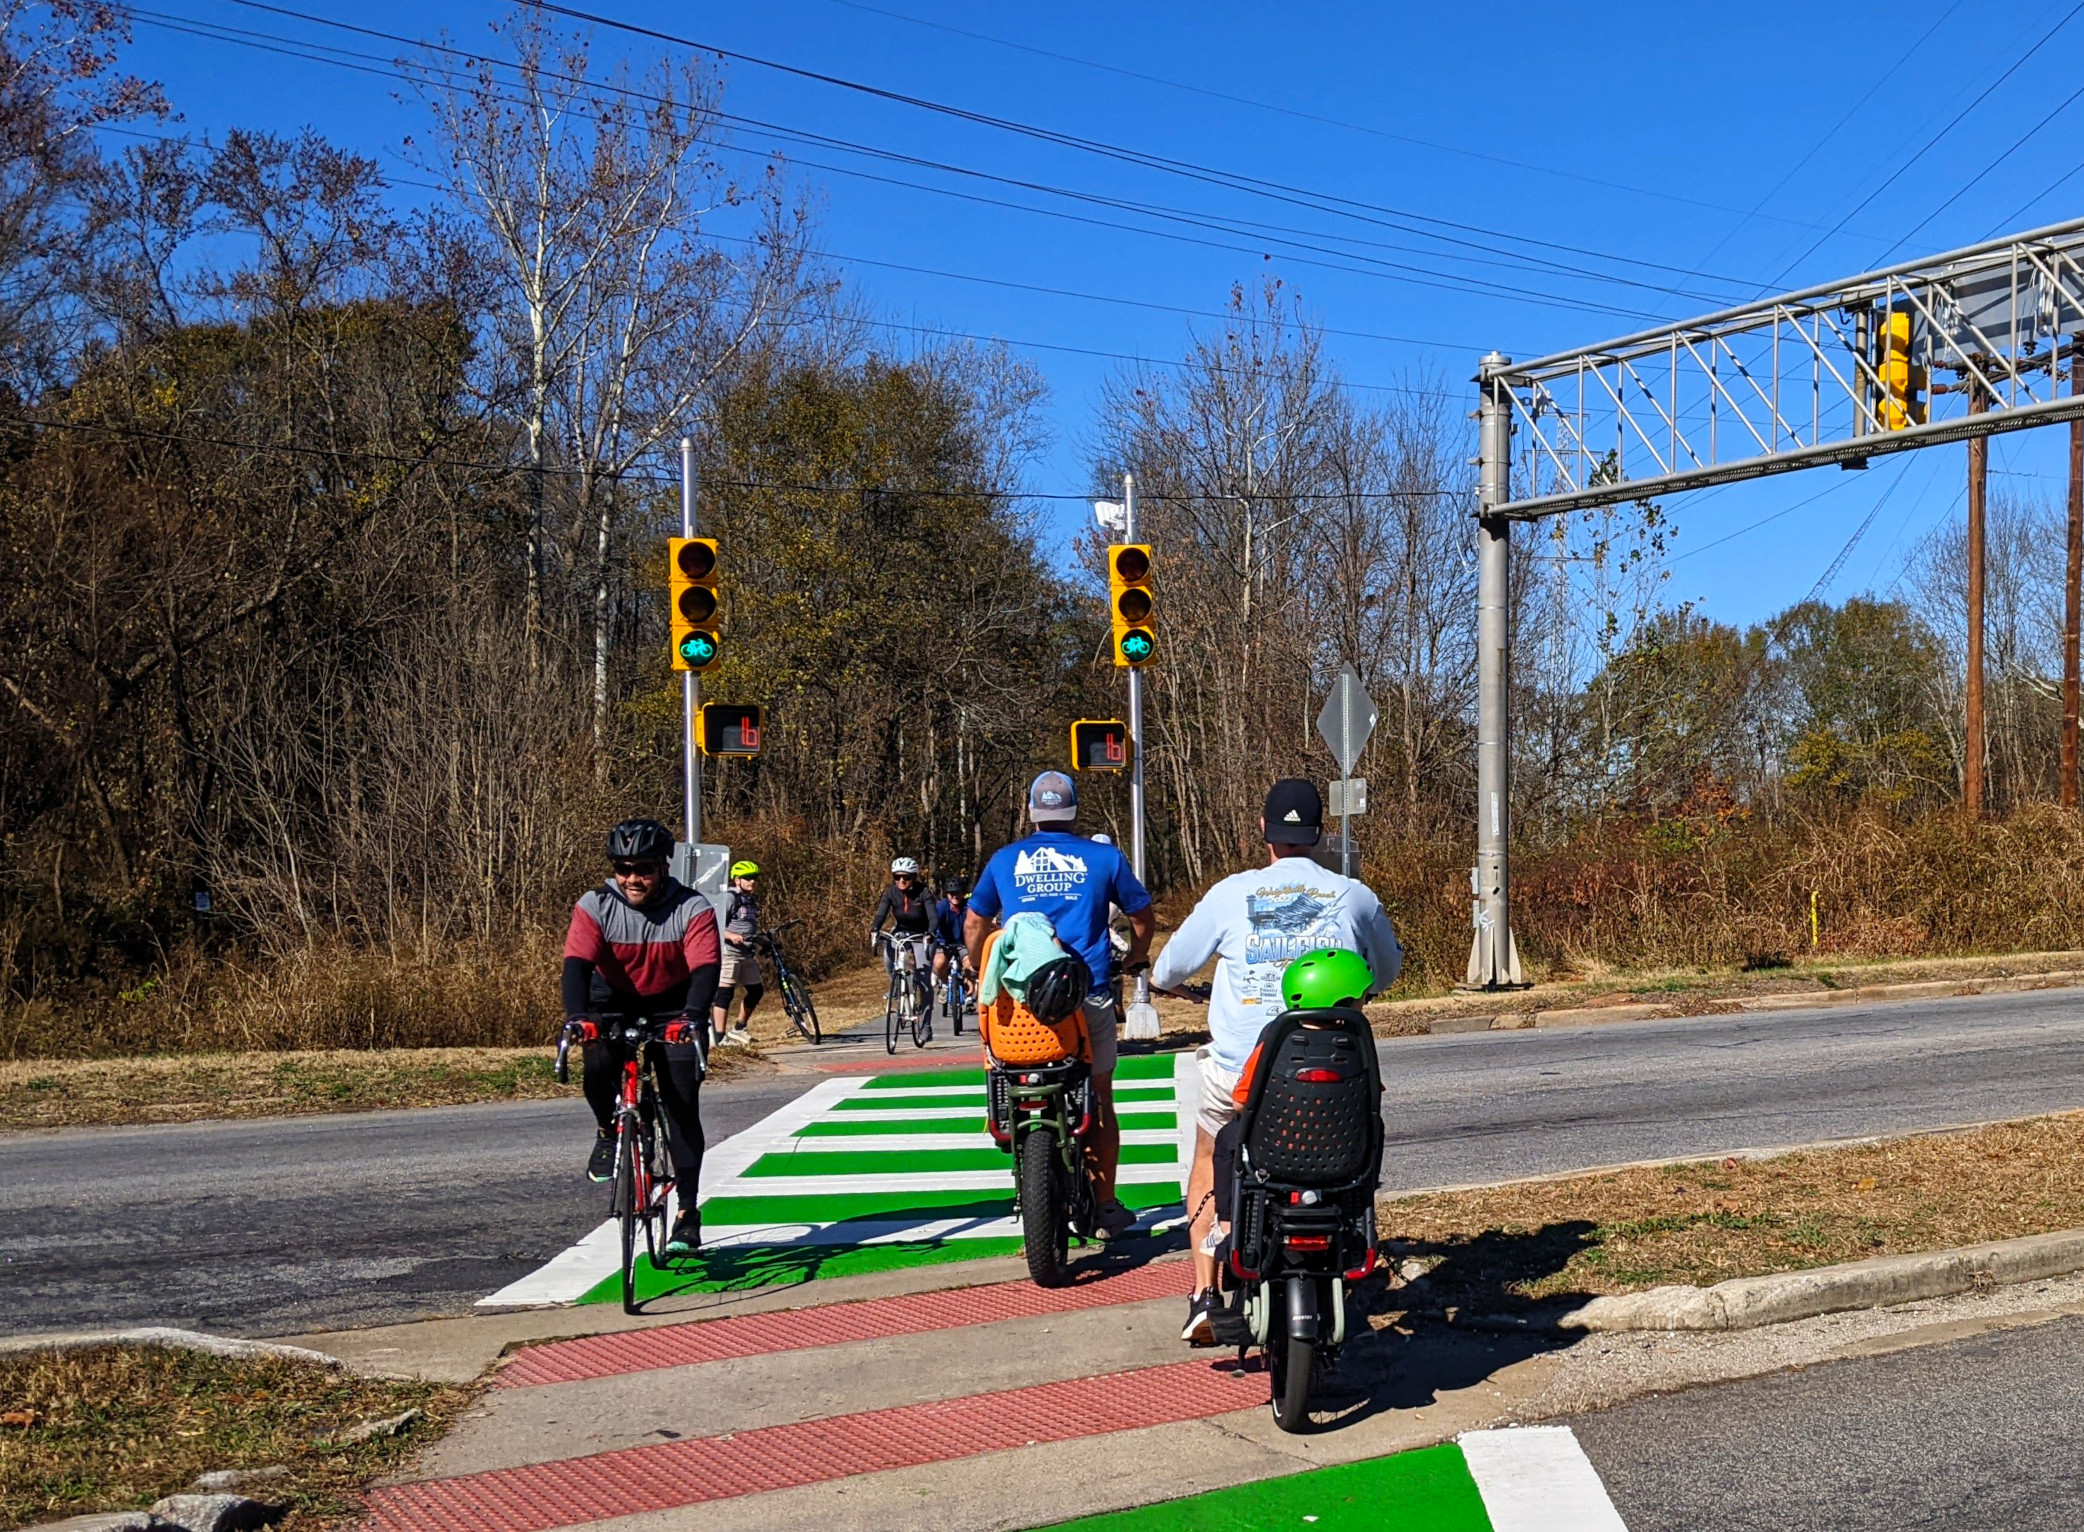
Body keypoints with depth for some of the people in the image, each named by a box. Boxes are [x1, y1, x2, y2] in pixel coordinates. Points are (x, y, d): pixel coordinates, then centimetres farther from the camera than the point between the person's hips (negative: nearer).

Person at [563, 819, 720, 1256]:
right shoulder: (595, 906, -18)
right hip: (615, 1003, 1)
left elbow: (705, 969, -31)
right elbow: (577, 964, -29)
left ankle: (687, 1209, 0)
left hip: (673, 1009, 0)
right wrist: (577, 1013, -48)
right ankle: (608, 1132, 2)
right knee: (598, 1064, -30)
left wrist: (692, 1015, -50)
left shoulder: (692, 909, -21)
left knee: (682, 1105, -9)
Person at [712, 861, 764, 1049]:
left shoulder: (752, 900, 17)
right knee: (725, 992, -11)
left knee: (756, 990, 12)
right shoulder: (730, 899, -9)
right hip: (729, 951, -9)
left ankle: (740, 1030, 26)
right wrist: (732, 936, -31)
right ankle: (719, 1036, -13)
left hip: (747, 953, 9)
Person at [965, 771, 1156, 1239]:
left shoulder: (1005, 860, 7)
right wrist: (1136, 957, 32)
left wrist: (975, 964, 37)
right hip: (1089, 992, -1)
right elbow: (1143, 916, 13)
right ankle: (1105, 1208, 15)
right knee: (1099, 1102, 10)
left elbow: (975, 923, 17)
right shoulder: (1103, 858, 2)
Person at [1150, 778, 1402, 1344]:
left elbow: (1167, 972, 11)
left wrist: (1165, 981, 35)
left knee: (1208, 1165, 25)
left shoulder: (1231, 893, 0)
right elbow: (1388, 970, 21)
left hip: (1238, 1071, -1)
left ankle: (1205, 1293, 12)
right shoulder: (1354, 896, 2)